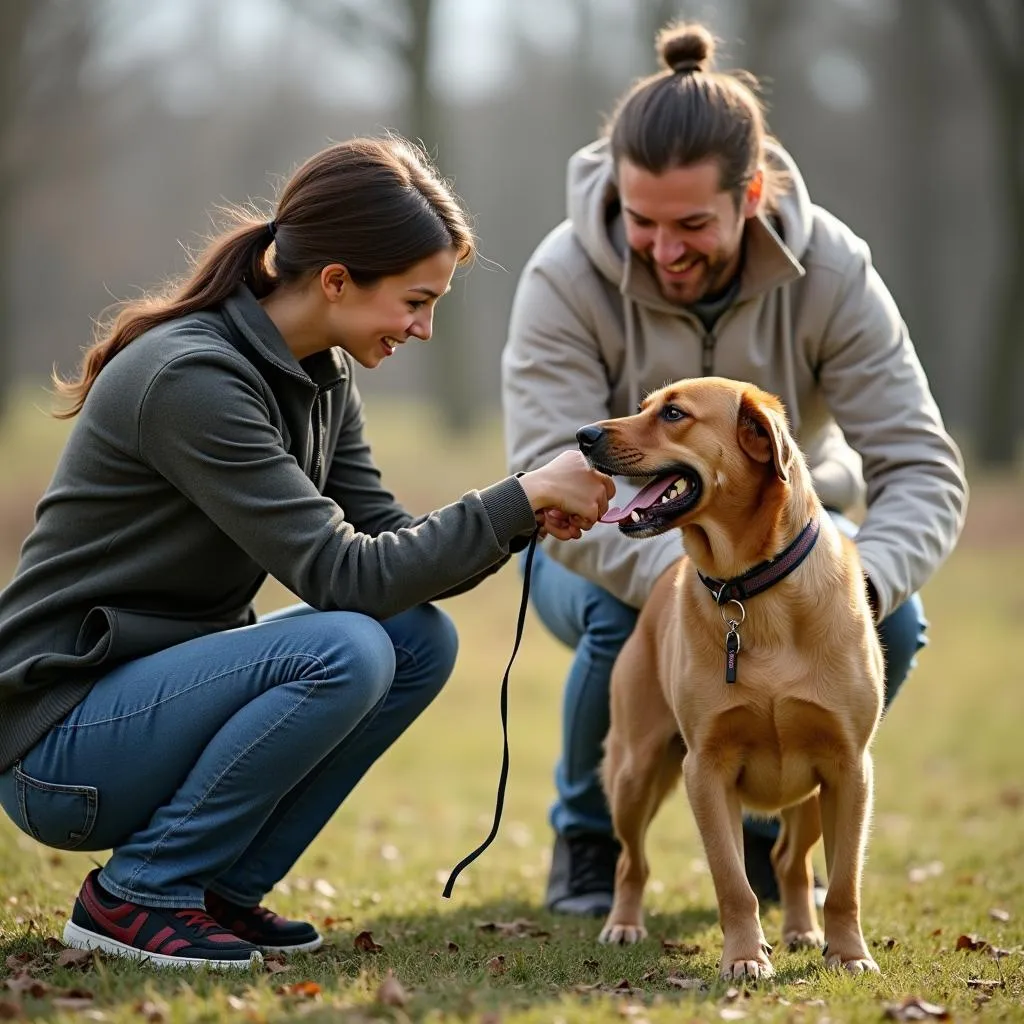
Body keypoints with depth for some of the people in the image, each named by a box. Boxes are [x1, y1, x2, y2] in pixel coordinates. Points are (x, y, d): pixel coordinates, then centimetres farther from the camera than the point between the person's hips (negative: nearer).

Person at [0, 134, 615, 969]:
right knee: (345, 651, -27)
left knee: (422, 640, -4)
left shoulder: (322, 376, 6)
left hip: (167, 693, 9)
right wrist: (519, 497, -22)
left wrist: (529, 519, -12)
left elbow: (389, 551, 5)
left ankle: (222, 888, 2)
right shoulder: (191, 377, -23)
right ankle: (138, 893, -11)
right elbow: (342, 575, -26)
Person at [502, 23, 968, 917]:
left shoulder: (830, 271, -23)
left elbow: (923, 468, -25)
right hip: (611, 546, -1)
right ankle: (589, 840, -3)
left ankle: (767, 827, 3)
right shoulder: (567, 278, -27)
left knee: (889, 624, -28)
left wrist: (863, 582, -47)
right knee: (631, 620, -36)